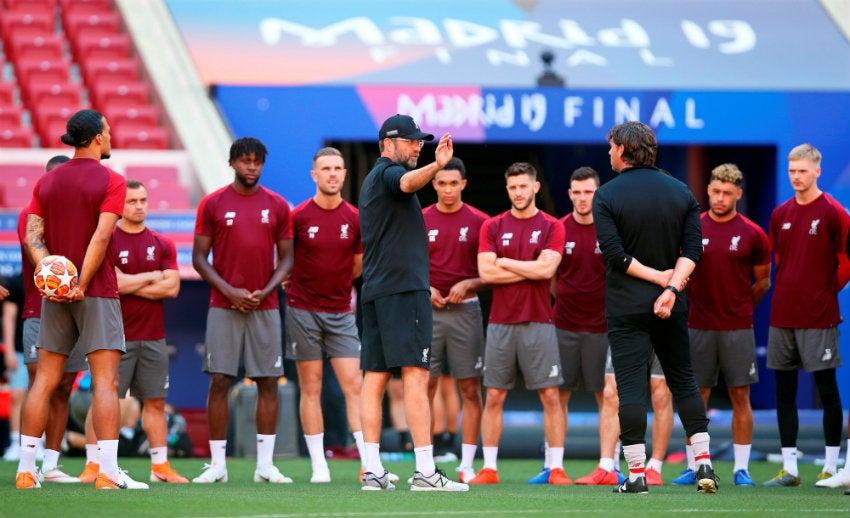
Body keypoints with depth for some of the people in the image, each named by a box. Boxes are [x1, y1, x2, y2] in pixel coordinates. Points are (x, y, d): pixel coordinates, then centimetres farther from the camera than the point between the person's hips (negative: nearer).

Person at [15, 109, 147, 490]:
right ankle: (108, 472, -14)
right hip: (97, 293, -5)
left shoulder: (46, 182, 11)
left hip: (54, 293, 5)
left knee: (44, 381, 6)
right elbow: (101, 237, -15)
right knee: (105, 380, -7)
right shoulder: (110, 181, -5)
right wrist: (81, 284, -16)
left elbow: (32, 236, 2)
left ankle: (26, 470, 4)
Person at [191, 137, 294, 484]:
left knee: (268, 383, 0)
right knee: (219, 382, -4)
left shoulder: (277, 206, 8)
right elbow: (199, 257, 2)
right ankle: (217, 464, 2)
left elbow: (286, 259, 9)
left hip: (265, 308, 2)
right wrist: (228, 290, -11)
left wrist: (265, 291, -7)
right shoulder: (212, 204, 3)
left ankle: (265, 465, 6)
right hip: (224, 308, -2)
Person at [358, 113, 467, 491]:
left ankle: (372, 472, 2)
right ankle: (425, 472, -17)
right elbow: (408, 182, -31)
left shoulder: (371, 180, 24)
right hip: (404, 288, -10)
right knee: (415, 374, -12)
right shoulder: (388, 171, -6)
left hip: (374, 290, 10)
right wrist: (437, 166, -49)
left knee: (374, 378, 5)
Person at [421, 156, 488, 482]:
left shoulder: (479, 222, 3)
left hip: (465, 309, -1)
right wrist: (425, 289, -7)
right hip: (428, 310, 1)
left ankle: (467, 465, 3)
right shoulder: (420, 221, 6)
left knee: (470, 388, -2)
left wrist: (467, 285, -12)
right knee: (426, 387, 0)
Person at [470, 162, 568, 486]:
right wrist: (532, 270, -7)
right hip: (501, 323, 2)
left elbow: (547, 268, -12)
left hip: (538, 323, -1)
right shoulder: (492, 227, 7)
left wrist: (506, 263, -6)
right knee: (494, 397, 2)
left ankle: (556, 468, 0)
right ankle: (489, 468, 7)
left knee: (550, 396, -3)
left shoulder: (551, 227, 3)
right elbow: (486, 272, -6)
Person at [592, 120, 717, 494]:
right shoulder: (681, 192, 7)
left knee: (631, 386, -2)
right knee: (684, 381, 13)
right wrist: (672, 286, -11)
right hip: (672, 308, 4)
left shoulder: (607, 195, -6)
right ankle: (704, 465, 6)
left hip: (625, 306, -4)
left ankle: (636, 474, -5)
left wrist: (658, 277, -8)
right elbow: (693, 248, -2)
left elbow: (614, 254, -14)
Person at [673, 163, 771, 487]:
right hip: (699, 326, 1)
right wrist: (703, 303, 9)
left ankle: (741, 469, 5)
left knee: (740, 396, 0)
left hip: (738, 328, -1)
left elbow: (763, 282, 9)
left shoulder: (752, 235, -2)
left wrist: (739, 308, 10)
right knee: (697, 396, 3)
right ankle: (693, 467, 8)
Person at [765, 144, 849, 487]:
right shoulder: (780, 215, 11)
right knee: (784, 391, 6)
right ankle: (789, 468, 10)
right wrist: (789, 289, 13)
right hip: (782, 314, 6)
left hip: (818, 317, -6)